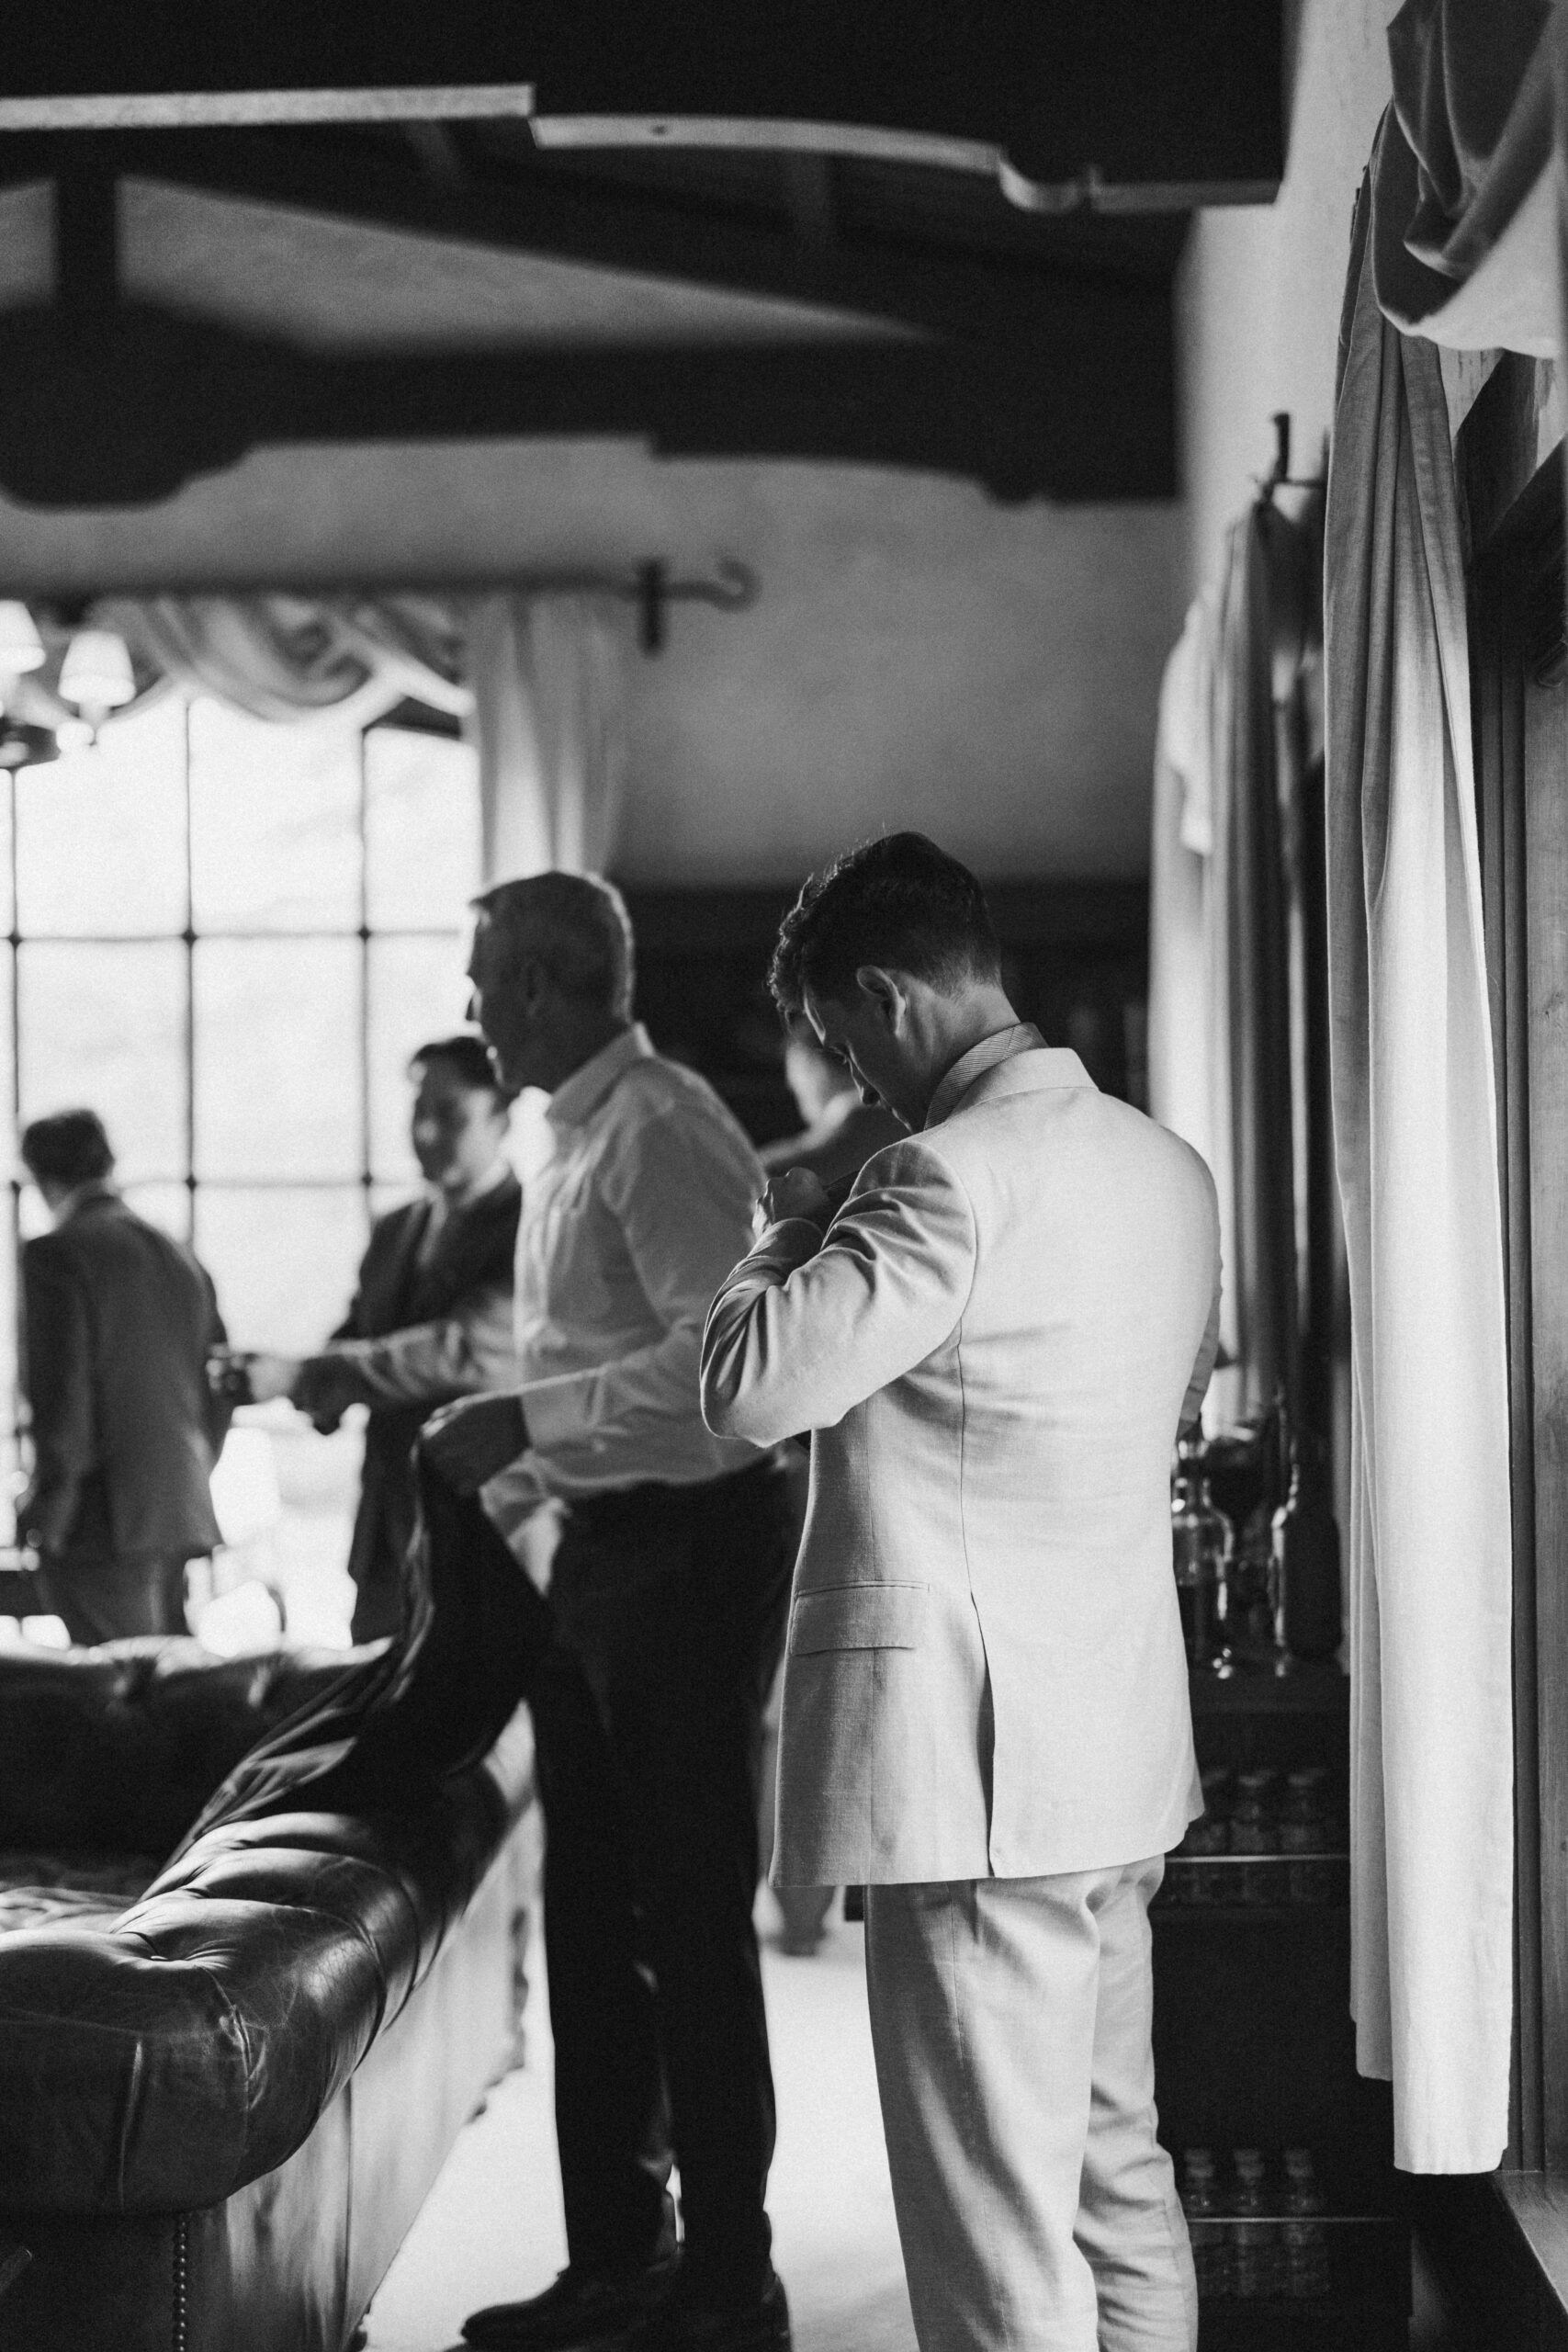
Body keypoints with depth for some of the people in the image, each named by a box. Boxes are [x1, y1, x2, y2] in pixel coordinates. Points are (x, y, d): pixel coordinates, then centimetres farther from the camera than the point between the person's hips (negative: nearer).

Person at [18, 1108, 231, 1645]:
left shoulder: (55, 1256, -8)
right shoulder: (181, 1259, 13)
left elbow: (62, 1395, -15)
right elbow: (217, 1394, 16)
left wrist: (49, 1514, -9)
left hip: (105, 1522, -7)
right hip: (181, 1518, 7)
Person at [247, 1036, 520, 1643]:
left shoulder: (528, 1232, -9)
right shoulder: (395, 1231, 15)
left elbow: (461, 1348, -21)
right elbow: (352, 1341, 16)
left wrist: (303, 1376, -22)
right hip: (388, 1528, 7)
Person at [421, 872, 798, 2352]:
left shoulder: (658, 1130, -15)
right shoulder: (567, 1141, 14)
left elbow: (719, 1357, -25)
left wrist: (525, 1422, -22)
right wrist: (496, 1485, 13)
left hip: (690, 1548, -10)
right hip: (599, 1550, 10)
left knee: (689, 1916, -2)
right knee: (590, 1914, 15)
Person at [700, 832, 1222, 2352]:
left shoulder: (956, 1173, -17)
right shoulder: (1167, 1168, 11)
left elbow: (749, 1389, -21)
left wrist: (789, 1236, -2)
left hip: (976, 1761, -9)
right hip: (1124, 1755, 9)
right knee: (1116, 2173, 19)